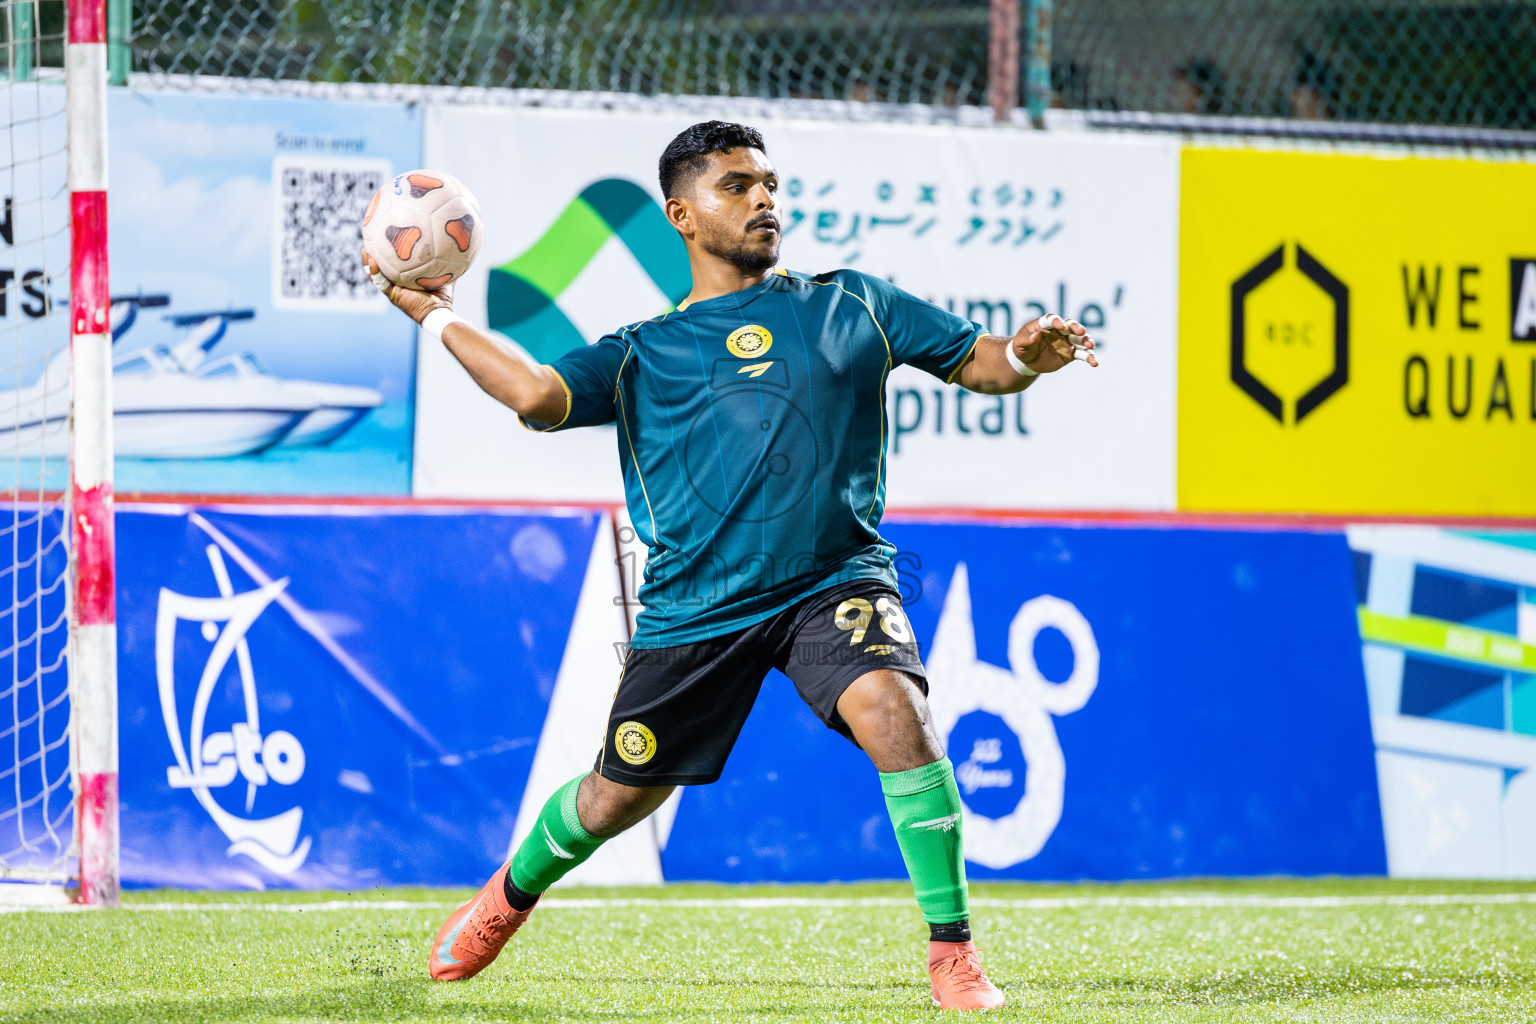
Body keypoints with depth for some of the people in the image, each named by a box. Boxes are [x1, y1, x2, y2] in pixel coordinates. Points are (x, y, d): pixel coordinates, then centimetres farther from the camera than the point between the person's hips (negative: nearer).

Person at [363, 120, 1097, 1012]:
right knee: (618, 797, 11)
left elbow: (978, 362, 12)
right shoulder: (639, 355, 10)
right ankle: (513, 892, 45)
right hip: (694, 607, 1)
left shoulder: (852, 304, 13)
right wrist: (437, 314, -1)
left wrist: (1024, 358, -11)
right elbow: (538, 394, -6)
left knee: (894, 711, -30)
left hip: (834, 581, -1)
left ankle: (953, 948, -19)